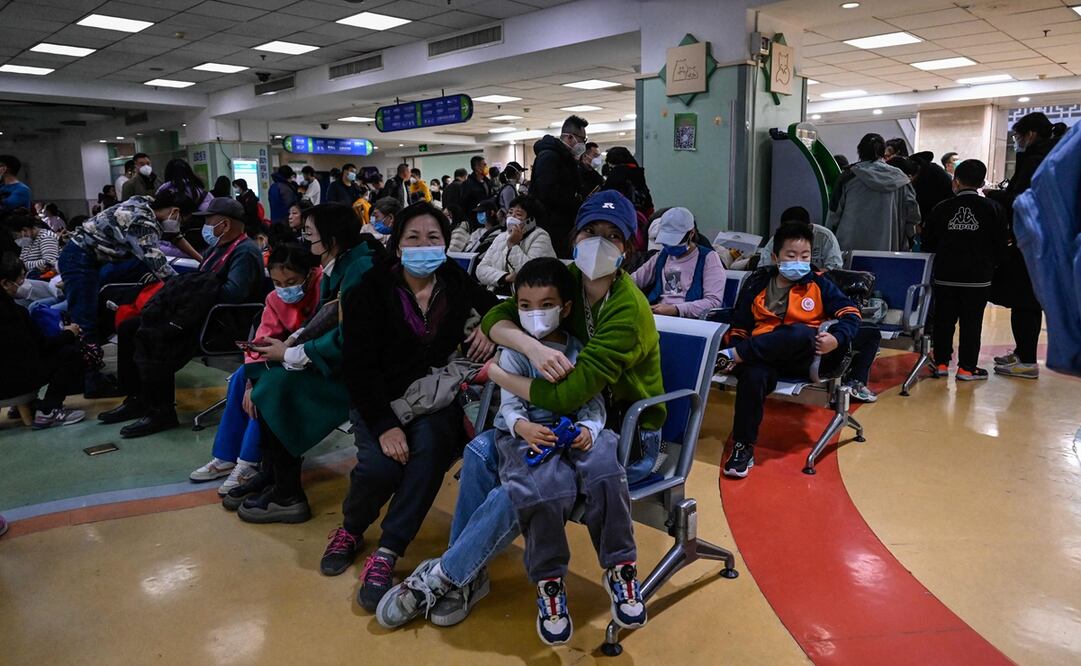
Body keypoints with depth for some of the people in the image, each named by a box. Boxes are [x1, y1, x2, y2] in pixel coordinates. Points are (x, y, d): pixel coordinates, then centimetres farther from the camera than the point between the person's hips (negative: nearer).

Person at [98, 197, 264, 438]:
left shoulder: (245, 253, -13)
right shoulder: (217, 248, 19)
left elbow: (233, 293, -27)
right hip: (202, 314, 11)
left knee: (150, 337, -26)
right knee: (128, 328, 8)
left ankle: (161, 411, -16)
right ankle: (136, 399, 11)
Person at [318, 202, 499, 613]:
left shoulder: (457, 285, 2)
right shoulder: (372, 291, -7)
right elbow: (359, 366, -11)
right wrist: (385, 425, -22)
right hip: (380, 399, -1)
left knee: (431, 447, -30)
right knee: (379, 466, -26)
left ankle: (387, 553, -20)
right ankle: (350, 530, 8)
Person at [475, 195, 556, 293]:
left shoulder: (540, 237, -2)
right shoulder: (501, 237, 16)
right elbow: (481, 269, 6)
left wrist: (513, 245, -12)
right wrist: (506, 277, -10)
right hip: (495, 295, 5)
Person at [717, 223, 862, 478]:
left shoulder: (819, 284, 11)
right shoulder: (757, 284, 14)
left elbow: (851, 314, 4)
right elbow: (738, 327, 17)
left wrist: (836, 338, -16)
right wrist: (735, 345, -5)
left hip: (804, 358, -1)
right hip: (762, 356, 1)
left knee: (800, 333, -38)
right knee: (754, 375, -36)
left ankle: (733, 356, -27)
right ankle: (743, 447, -23)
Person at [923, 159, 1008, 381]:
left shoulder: (942, 208, 0)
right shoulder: (993, 209, -1)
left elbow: (928, 242, 5)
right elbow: (1000, 245, 1)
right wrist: (991, 265, 17)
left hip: (945, 275, 1)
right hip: (978, 277, -1)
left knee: (944, 319, 10)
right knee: (972, 322, 4)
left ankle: (941, 362, 14)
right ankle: (966, 367, 6)